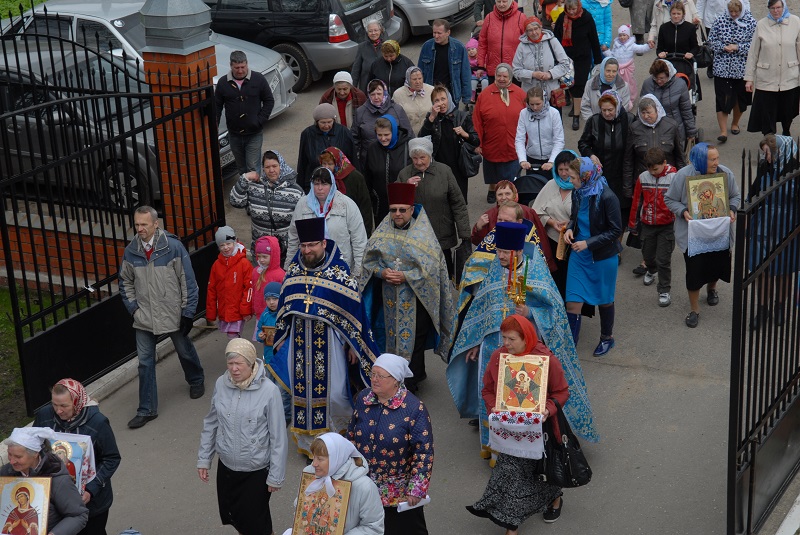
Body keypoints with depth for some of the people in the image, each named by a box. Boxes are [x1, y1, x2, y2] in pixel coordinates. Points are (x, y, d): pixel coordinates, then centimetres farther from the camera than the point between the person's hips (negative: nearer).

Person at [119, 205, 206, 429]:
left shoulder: (173, 247, -15)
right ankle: (147, 410, 12)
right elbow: (125, 282, 11)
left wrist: (188, 312, -11)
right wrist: (133, 307, 0)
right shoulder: (131, 251, -3)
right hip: (144, 318, 3)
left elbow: (188, 281, -10)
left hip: (173, 315, -2)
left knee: (185, 351, 19)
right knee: (145, 362, 3)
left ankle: (196, 381, 49)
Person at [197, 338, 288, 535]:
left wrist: (276, 476, -11)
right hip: (226, 466, 4)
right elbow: (211, 423, 6)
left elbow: (278, 437, -14)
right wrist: (204, 459, 8)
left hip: (256, 471, -4)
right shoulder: (221, 384, -8)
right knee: (231, 515, 19)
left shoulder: (269, 391, -21)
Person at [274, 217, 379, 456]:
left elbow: (354, 309, -7)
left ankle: (342, 433, 28)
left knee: (334, 393, -2)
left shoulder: (339, 270, -11)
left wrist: (353, 345, -5)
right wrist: (280, 338, 16)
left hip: (329, 341, -4)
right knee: (303, 391, 10)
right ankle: (308, 442, 27)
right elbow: (284, 306, 13)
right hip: (299, 340, 4)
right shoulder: (293, 270, 2)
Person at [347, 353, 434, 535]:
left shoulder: (414, 408, -18)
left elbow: (424, 452, -17)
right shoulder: (363, 398, -3)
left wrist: (416, 489, -19)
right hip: (364, 484, 4)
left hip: (400, 491, -4)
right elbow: (351, 436, 10)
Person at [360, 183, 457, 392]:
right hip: (390, 298, 4)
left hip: (416, 297, -4)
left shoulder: (423, 233, -8)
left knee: (414, 340, 1)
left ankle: (411, 384, 11)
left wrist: (406, 276, -21)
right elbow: (369, 259, 5)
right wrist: (382, 272, -14)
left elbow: (431, 267, -13)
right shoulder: (383, 232, 2)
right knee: (395, 337, 12)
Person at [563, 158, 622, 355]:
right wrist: (570, 228, -7)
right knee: (572, 301, 0)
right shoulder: (578, 193, -3)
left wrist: (588, 243, -22)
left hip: (603, 257, -5)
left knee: (604, 300, 16)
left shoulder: (607, 197, -22)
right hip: (579, 255, 5)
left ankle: (607, 337, 38)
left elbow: (616, 230, -17)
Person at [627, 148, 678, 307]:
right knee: (647, 254, 20)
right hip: (647, 225, 4)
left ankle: (664, 291, 11)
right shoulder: (643, 178, -4)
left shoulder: (674, 178, -14)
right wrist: (632, 223, 12)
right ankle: (651, 270, 52)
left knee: (663, 260, -1)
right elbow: (637, 201, 6)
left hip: (666, 226, -3)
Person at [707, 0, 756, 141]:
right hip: (722, 67, 0)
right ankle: (723, 131, -4)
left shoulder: (750, 22, -3)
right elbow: (711, 41, 4)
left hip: (741, 68, 0)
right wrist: (724, 47, -12)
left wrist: (737, 47, -16)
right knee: (722, 99, -6)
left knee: (740, 97, 13)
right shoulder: (720, 21, 1)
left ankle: (735, 123, 36)